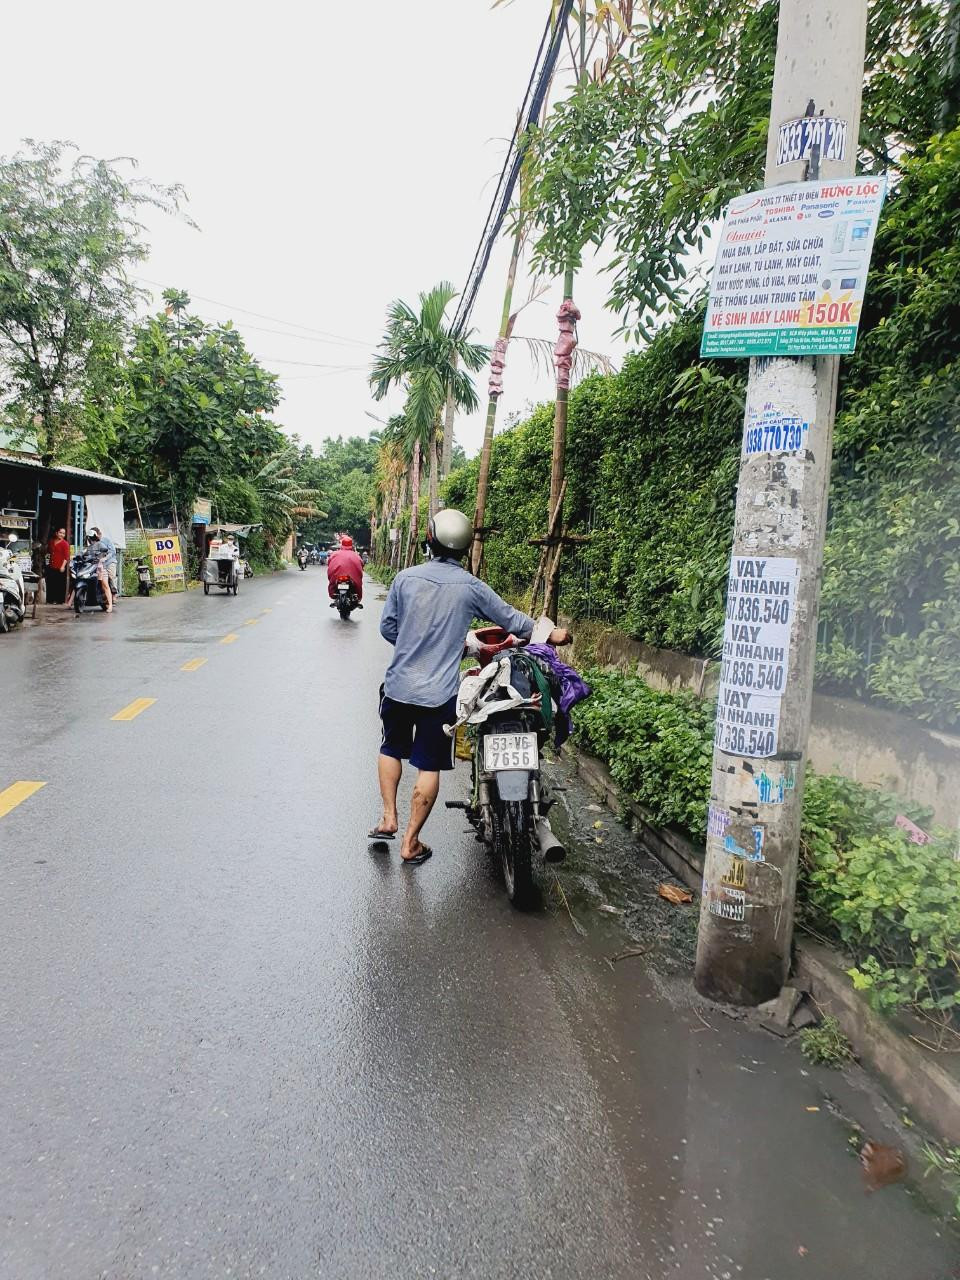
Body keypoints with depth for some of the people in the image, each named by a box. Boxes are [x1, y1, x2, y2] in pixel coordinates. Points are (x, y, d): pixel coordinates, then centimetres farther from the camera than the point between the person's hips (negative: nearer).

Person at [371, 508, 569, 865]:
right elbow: (510, 619, 3)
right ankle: (411, 843, 14)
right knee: (429, 767, 8)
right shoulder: (472, 587, -6)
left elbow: (387, 627, 3)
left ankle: (388, 818, 23)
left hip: (399, 686, 2)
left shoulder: (405, 578, -4)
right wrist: (551, 634, 19)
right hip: (440, 694, -2)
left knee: (391, 749, 25)